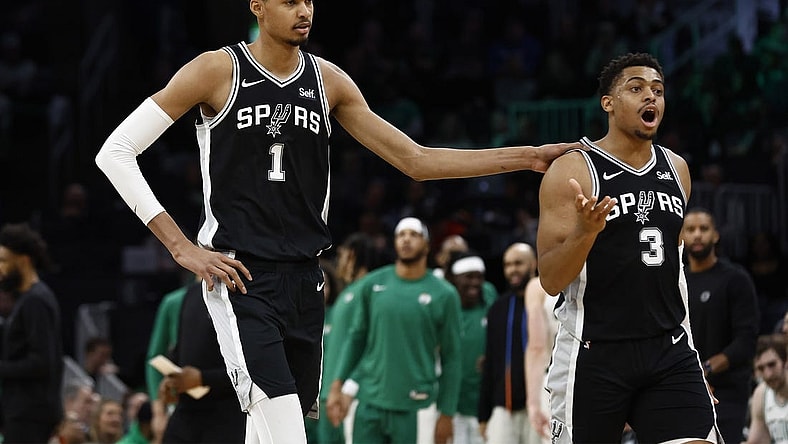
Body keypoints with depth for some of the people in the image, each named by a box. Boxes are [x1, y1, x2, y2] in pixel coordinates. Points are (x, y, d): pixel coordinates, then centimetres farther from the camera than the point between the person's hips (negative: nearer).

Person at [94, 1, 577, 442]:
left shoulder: (327, 81, 9)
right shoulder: (219, 70, -6)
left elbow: (416, 160, 12)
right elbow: (115, 152, -6)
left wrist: (527, 157, 4)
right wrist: (182, 247, -11)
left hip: (304, 278, 6)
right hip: (241, 278, -6)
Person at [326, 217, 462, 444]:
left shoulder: (443, 295, 0)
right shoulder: (372, 284, 7)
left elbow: (451, 357, 3)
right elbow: (356, 338, 15)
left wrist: (447, 414, 0)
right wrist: (337, 385, 6)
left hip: (415, 408, -3)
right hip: (370, 402, 3)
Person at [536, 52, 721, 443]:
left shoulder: (676, 169, 12)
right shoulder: (572, 171, -6)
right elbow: (550, 281, -10)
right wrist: (585, 231, -29)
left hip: (669, 352, 4)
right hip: (594, 354, -4)